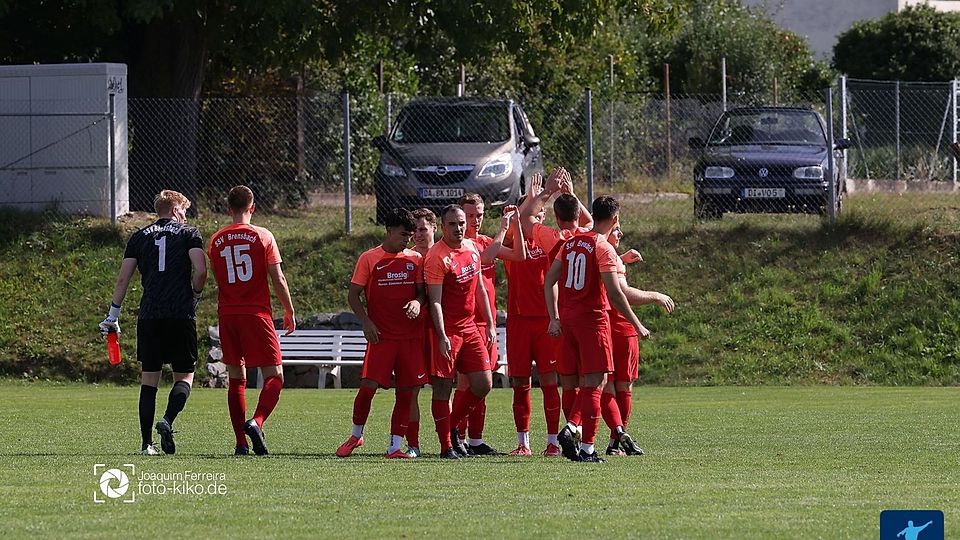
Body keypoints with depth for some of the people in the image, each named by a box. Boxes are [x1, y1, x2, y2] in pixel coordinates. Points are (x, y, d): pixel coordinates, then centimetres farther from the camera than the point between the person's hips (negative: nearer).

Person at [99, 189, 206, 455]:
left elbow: (123, 279, 8)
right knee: (184, 375, 8)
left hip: (149, 315, 2)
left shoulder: (140, 237, 13)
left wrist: (112, 316, 13)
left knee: (149, 378, 8)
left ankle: (146, 442, 3)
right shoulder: (189, 233, 6)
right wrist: (194, 295, 11)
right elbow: (201, 271, -8)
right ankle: (168, 421, -18)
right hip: (182, 314, -2)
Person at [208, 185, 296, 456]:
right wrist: (289, 311, 7)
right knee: (274, 377, 1)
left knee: (236, 378, 10)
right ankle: (257, 421, -24)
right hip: (257, 312, -3)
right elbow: (278, 279, -3)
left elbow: (217, 279, 13)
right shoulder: (262, 236, -3)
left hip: (227, 314, 3)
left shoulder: (216, 240, 6)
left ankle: (241, 442, 5)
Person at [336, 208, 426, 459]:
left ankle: (395, 446, 6)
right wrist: (366, 322, -11)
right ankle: (356, 435, 11)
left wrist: (417, 302, -12)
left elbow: (422, 291, 12)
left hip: (410, 335, 3)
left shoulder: (415, 259, 9)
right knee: (368, 386, -11)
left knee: (406, 391, 0)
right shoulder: (369, 259, 0)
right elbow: (353, 295, 2)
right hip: (381, 335, -3)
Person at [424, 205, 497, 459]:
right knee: (443, 387, -4)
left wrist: (490, 324, 17)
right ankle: (446, 445, 0)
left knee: (483, 384, 4)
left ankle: (452, 426, 23)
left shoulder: (473, 248, 10)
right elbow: (435, 301, -16)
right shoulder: (436, 257, -13)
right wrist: (442, 337, -23)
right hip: (447, 329, -7)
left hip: (470, 326, 7)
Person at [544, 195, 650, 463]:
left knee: (586, 384, 16)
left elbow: (549, 281, 11)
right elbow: (614, 293, -16)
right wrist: (637, 325, -8)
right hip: (593, 320, -7)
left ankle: (570, 428, -3)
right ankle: (587, 448, -7)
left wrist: (555, 318, 12)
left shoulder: (570, 243, 11)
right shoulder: (604, 248, -11)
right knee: (594, 384, -4)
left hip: (568, 320, 7)